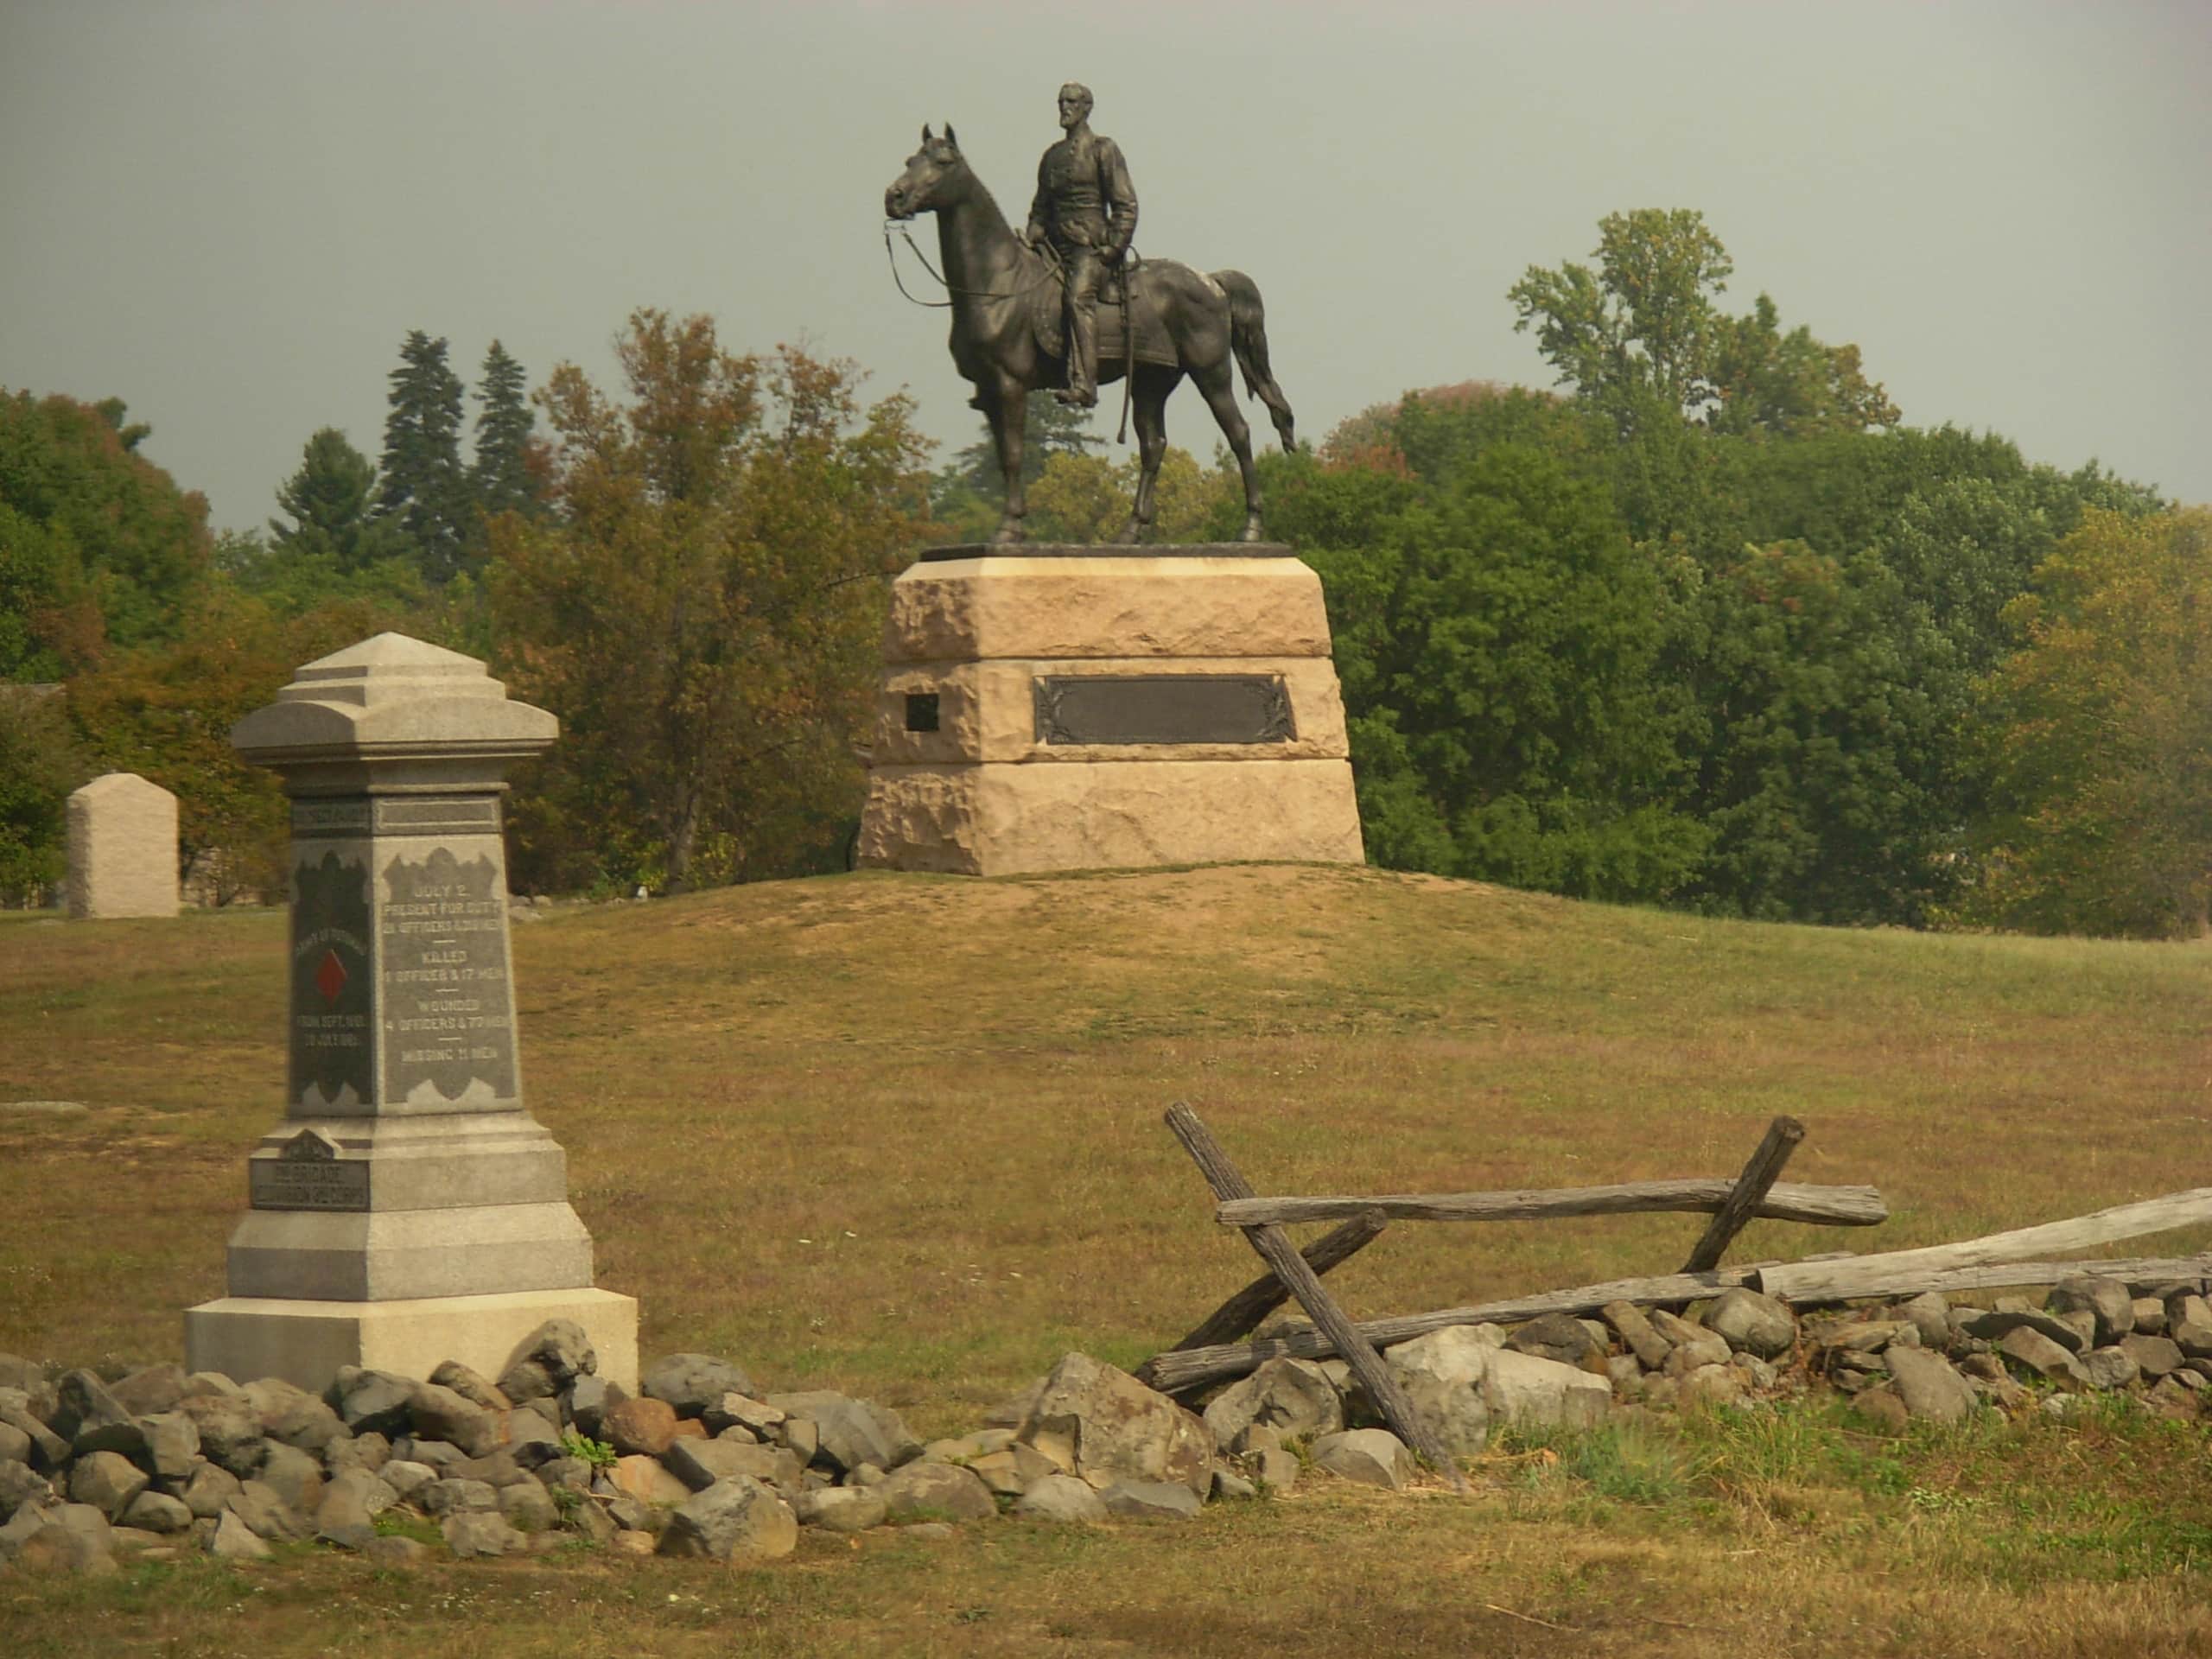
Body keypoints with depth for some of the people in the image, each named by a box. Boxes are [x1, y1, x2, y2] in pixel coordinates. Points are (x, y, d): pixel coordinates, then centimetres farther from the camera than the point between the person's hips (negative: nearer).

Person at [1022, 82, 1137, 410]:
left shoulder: (1103, 150, 2)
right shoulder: (1053, 155, 20)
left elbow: (1125, 206, -2)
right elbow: (1041, 208, 23)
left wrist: (1114, 249, -11)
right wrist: (1031, 237, 5)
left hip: (1091, 247, -7)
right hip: (1056, 246, 7)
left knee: (1078, 297, -30)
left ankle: (1083, 385, -41)